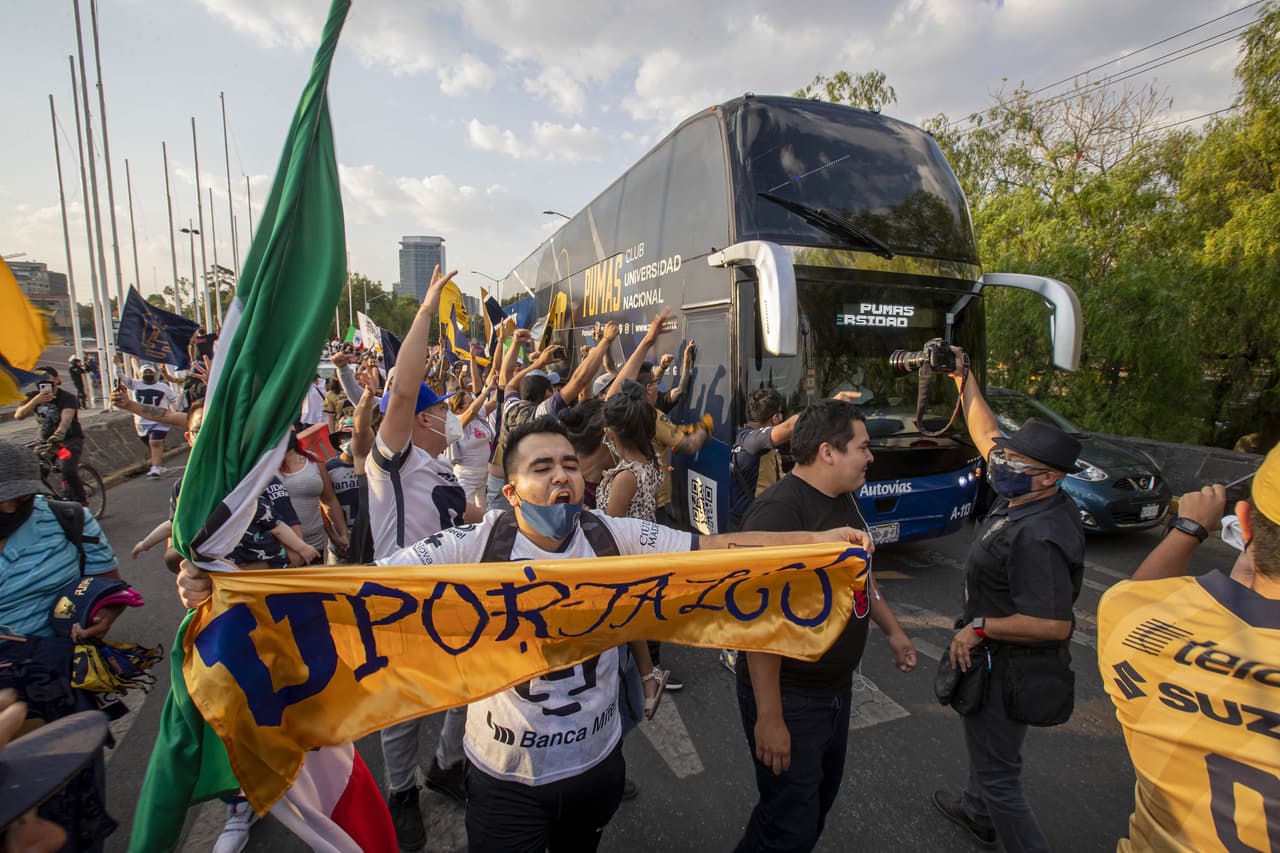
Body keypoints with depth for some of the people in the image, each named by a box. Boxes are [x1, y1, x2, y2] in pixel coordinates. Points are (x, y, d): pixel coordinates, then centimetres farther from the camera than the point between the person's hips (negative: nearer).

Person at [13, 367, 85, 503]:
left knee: (68, 471, -26)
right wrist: (35, 401, -32)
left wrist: (57, 437, -53)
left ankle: (81, 505, -15)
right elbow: (18, 416, -15)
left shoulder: (67, 398, -15)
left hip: (70, 440, -5)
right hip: (46, 440, 6)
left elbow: (65, 420, -34)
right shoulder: (34, 397, 1)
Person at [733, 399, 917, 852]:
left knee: (820, 802, 26)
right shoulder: (779, 511, -28)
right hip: (790, 699, -9)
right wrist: (769, 716, -26)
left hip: (837, 689, 9)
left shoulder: (843, 499, 2)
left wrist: (892, 629, 22)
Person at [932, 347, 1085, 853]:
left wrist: (978, 627, -24)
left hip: (1008, 667, -10)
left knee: (997, 774, 7)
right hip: (1001, 658, 10)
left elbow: (1054, 625, -33)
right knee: (986, 747, 32)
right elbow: (986, 433, 3)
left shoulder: (1038, 537, -33)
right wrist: (962, 376, 4)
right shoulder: (1023, 495, -7)